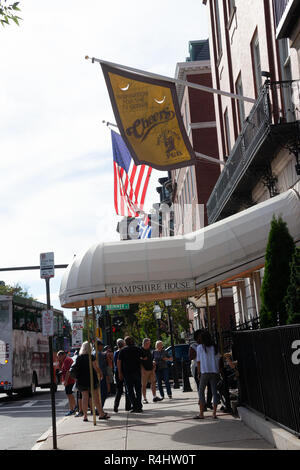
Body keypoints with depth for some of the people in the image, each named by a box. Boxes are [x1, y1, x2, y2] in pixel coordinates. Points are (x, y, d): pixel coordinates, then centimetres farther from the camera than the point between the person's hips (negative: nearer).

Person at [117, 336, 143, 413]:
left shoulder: (123, 350, 1)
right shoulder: (138, 349, 6)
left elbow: (119, 362, -2)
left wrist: (120, 373, 1)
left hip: (127, 373, -2)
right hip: (137, 372, 2)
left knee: (130, 390, 3)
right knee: (138, 390, 9)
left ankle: (134, 407, -4)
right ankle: (139, 407, 6)